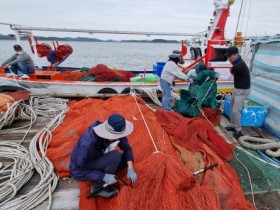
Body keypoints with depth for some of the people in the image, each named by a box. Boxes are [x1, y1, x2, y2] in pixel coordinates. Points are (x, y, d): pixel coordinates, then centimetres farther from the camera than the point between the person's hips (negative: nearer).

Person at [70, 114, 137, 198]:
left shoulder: (115, 133, -20)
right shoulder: (88, 143, -38)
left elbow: (126, 148, -7)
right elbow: (78, 172, -27)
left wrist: (130, 169, -17)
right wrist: (103, 176, -30)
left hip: (97, 161, 7)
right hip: (79, 171, -7)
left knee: (126, 158, -5)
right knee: (115, 156, -29)